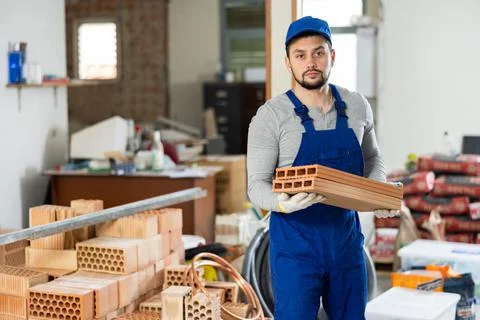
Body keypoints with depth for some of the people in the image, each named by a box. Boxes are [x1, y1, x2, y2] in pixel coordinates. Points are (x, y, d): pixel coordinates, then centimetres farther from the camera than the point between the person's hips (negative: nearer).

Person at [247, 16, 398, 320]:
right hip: (296, 242, -4)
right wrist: (283, 203, -32)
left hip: (347, 238, 4)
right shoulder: (270, 116, -10)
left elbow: (372, 158, 19)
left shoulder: (357, 106, 3)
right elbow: (257, 185, -11)